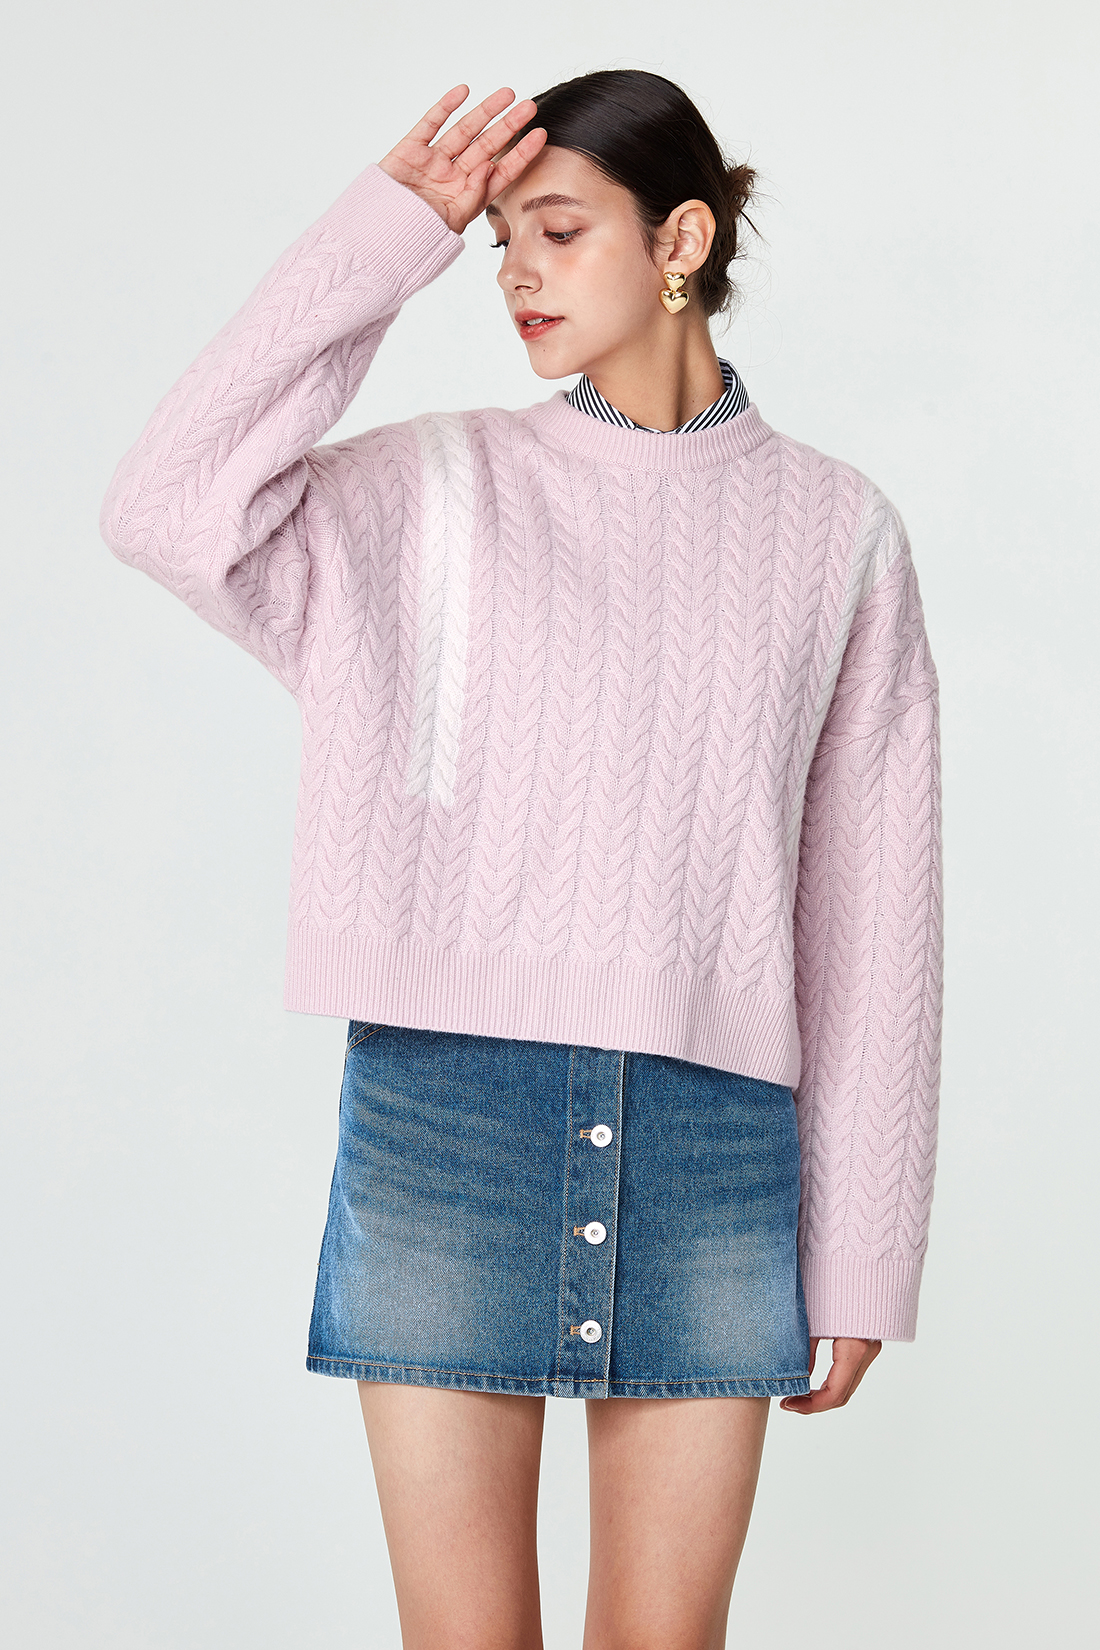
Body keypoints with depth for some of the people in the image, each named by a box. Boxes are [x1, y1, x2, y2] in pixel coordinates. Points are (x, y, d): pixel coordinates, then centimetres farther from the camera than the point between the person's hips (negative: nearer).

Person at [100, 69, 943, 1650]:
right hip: (442, 1118, 0)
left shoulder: (836, 531, 6)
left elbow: (872, 909, 6)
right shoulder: (438, 486, 6)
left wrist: (860, 1248, 4)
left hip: (715, 1132, 1)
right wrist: (383, 237, -7)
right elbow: (166, 508, -11)